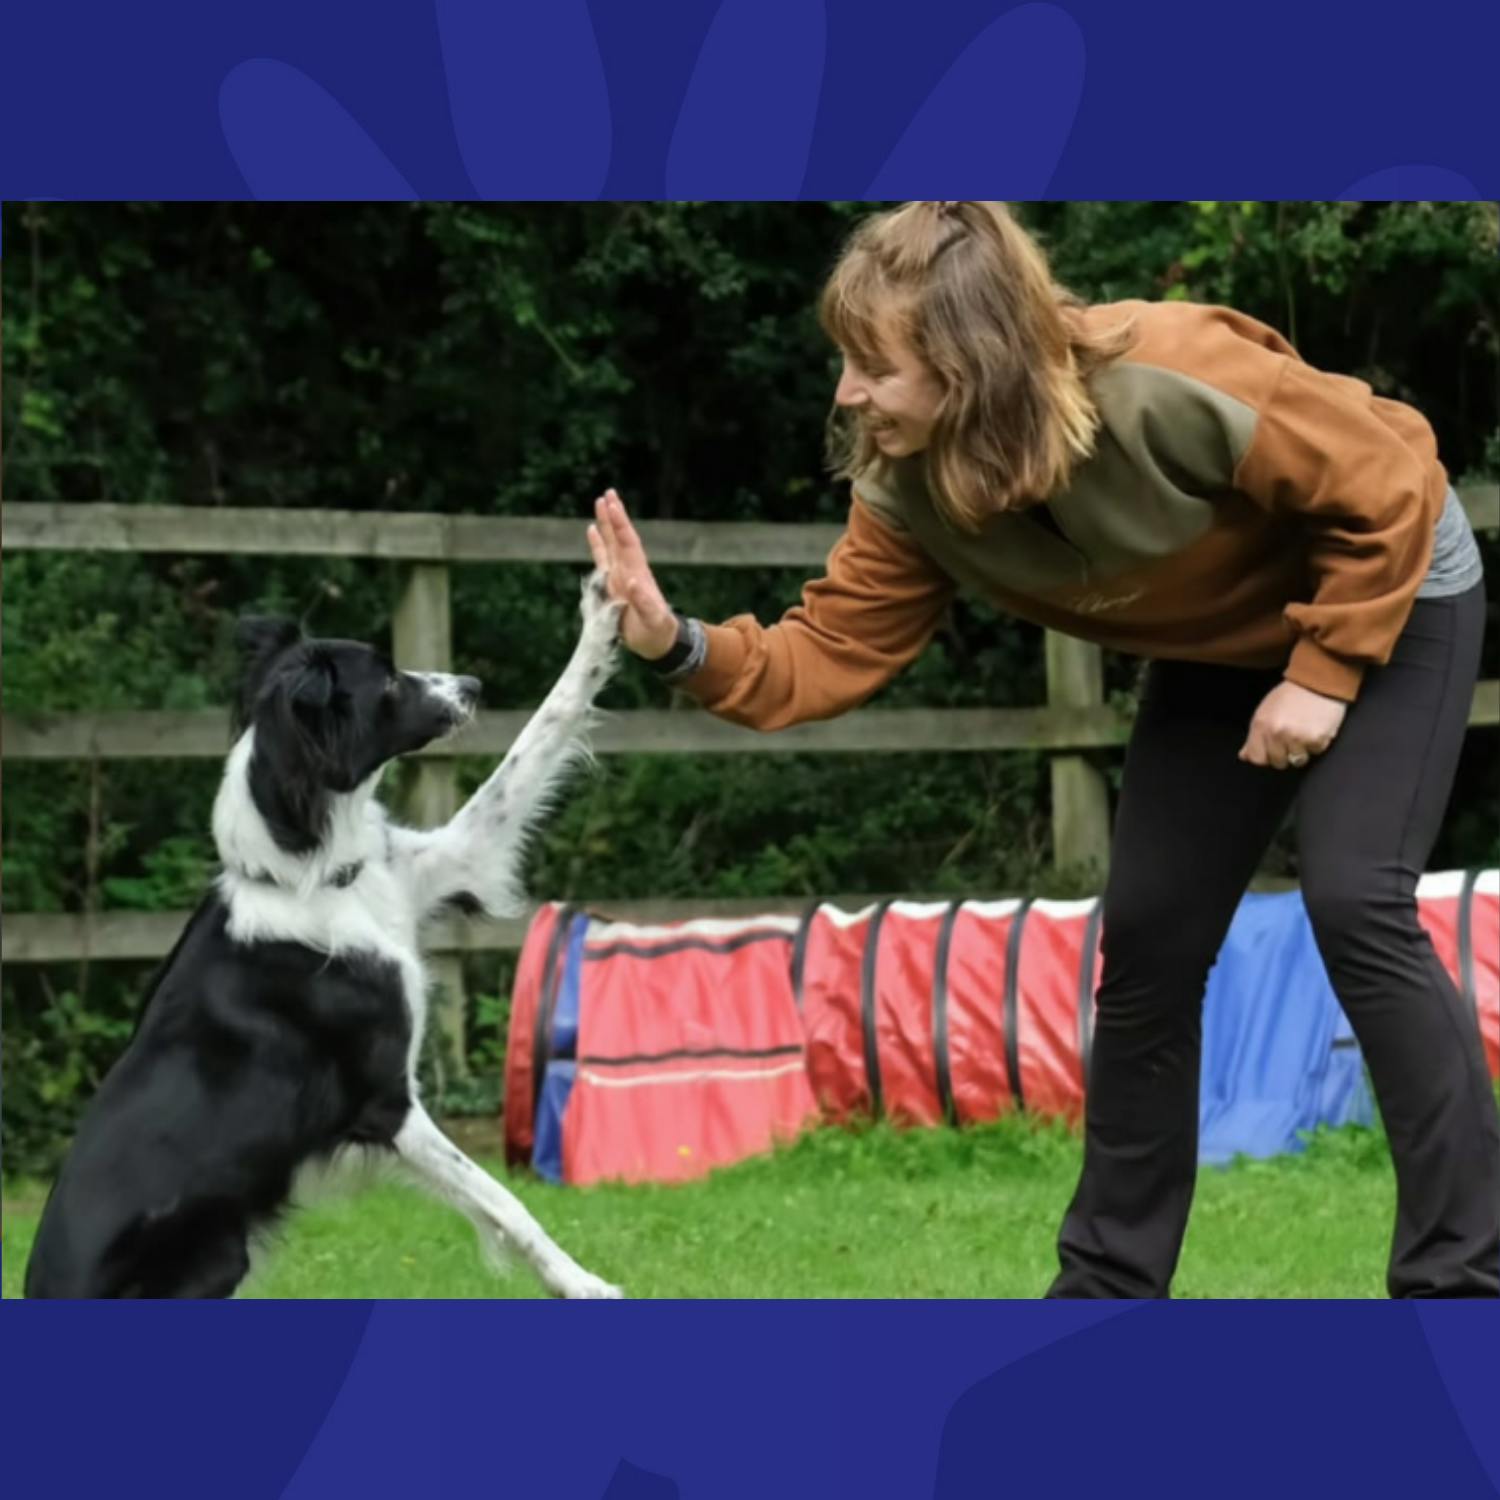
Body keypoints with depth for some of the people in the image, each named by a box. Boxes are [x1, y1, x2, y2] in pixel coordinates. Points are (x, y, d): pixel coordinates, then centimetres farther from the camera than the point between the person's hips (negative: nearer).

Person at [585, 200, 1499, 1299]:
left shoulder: (1174, 387, -39)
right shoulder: (910, 490, -19)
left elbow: (1388, 490, -28)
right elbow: (834, 652, -17)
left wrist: (1323, 674, -26)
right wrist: (681, 644, -33)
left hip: (1389, 592, -7)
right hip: (1224, 648, 7)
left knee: (1356, 904, -21)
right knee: (1149, 942, 2)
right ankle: (1111, 1280, 15)